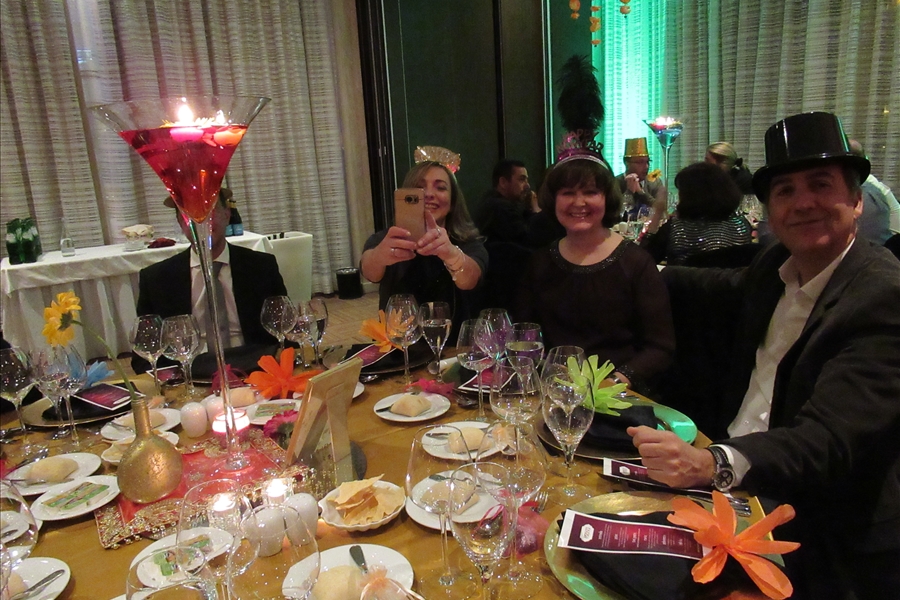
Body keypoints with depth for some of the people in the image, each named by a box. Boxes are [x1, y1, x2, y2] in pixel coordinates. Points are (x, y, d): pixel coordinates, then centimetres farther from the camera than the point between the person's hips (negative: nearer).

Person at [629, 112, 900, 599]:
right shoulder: (776, 265, 3)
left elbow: (829, 436, -29)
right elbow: (734, 294, 28)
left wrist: (717, 464, -46)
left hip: (821, 536, -6)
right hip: (733, 483, 7)